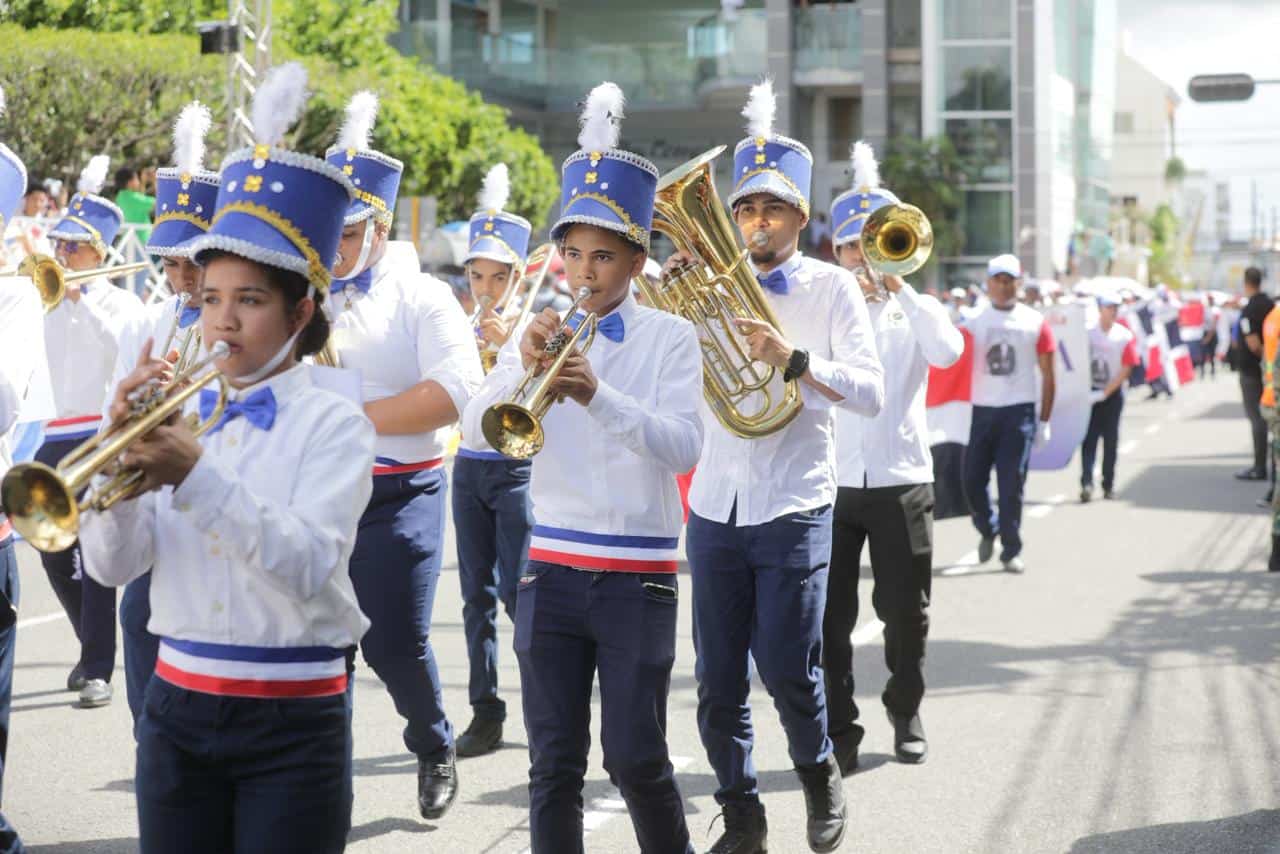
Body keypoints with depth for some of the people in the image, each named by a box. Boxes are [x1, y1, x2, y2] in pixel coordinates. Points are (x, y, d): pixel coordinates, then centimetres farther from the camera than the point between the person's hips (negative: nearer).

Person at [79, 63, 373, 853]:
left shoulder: (334, 424, -6)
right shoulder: (179, 412, 6)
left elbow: (311, 565, -21)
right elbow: (113, 566, -1)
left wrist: (197, 476, -30)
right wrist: (124, 449, -16)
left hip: (291, 722, -4)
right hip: (177, 705, 4)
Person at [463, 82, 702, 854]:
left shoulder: (670, 338, -1)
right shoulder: (543, 334, 7)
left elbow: (684, 445, -16)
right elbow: (478, 427, -5)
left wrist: (597, 395, -29)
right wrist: (524, 367, -22)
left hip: (639, 576, -2)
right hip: (552, 569, 3)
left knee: (636, 757, -1)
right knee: (554, 760, 4)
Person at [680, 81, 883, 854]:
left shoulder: (831, 288, 1)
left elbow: (872, 393, -9)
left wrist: (793, 359, -25)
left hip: (794, 511, -3)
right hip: (716, 508, 3)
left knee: (788, 669, -8)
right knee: (719, 684, 4)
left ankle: (821, 774, 21)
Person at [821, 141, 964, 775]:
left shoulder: (916, 309, 7)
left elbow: (948, 352, -15)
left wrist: (896, 285, -14)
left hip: (900, 479, 0)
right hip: (831, 480, 0)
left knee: (906, 612, 9)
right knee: (829, 616, -2)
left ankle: (906, 716, 28)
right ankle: (838, 732, 6)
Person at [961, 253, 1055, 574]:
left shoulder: (1034, 322, 3)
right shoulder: (973, 321, 6)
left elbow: (1048, 375, 6)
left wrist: (1044, 421, 2)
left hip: (1019, 412, -2)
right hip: (981, 411, 2)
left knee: (1012, 484, -3)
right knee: (972, 478, 2)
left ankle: (1011, 550, 7)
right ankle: (988, 529, 28)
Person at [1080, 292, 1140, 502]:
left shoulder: (1125, 336, -5)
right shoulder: (1086, 333, -2)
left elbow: (1126, 369, -7)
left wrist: (1105, 393, -13)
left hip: (1113, 394, 0)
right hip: (1090, 393, 0)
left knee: (1111, 440, 6)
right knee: (1089, 439, -7)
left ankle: (1108, 485, 15)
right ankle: (1086, 483, -15)